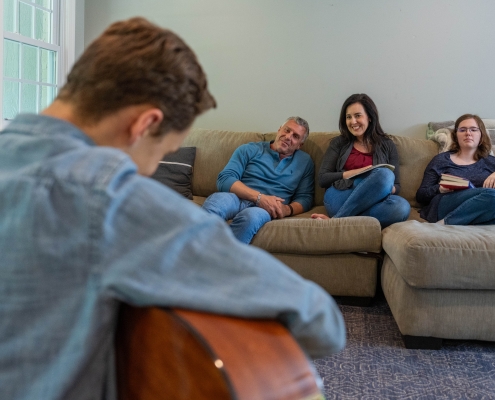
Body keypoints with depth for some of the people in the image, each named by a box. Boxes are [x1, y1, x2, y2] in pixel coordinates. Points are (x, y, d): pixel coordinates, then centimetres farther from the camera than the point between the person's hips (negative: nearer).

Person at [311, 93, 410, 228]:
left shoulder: (387, 145, 18)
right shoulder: (339, 143, 17)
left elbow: (396, 186, 15)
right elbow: (322, 179, 8)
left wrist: (389, 188, -10)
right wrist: (353, 173, -6)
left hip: (372, 203, 2)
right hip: (339, 199, -2)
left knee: (402, 206, -34)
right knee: (384, 174, -30)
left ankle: (335, 220, -31)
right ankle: (337, 220, -28)